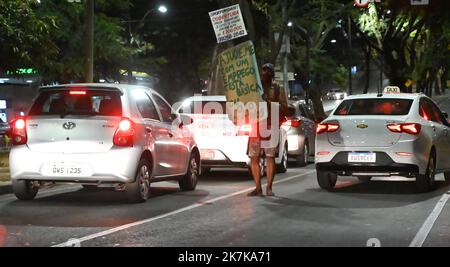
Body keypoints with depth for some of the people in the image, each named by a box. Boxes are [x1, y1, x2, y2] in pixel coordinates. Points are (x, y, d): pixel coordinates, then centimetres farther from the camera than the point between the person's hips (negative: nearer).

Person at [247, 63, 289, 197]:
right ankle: (258, 188, 5)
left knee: (270, 158, -4)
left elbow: (285, 108, 0)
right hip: (255, 127, 3)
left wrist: (270, 103, -14)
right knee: (254, 158, -1)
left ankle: (269, 188, 2)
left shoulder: (278, 89, 8)